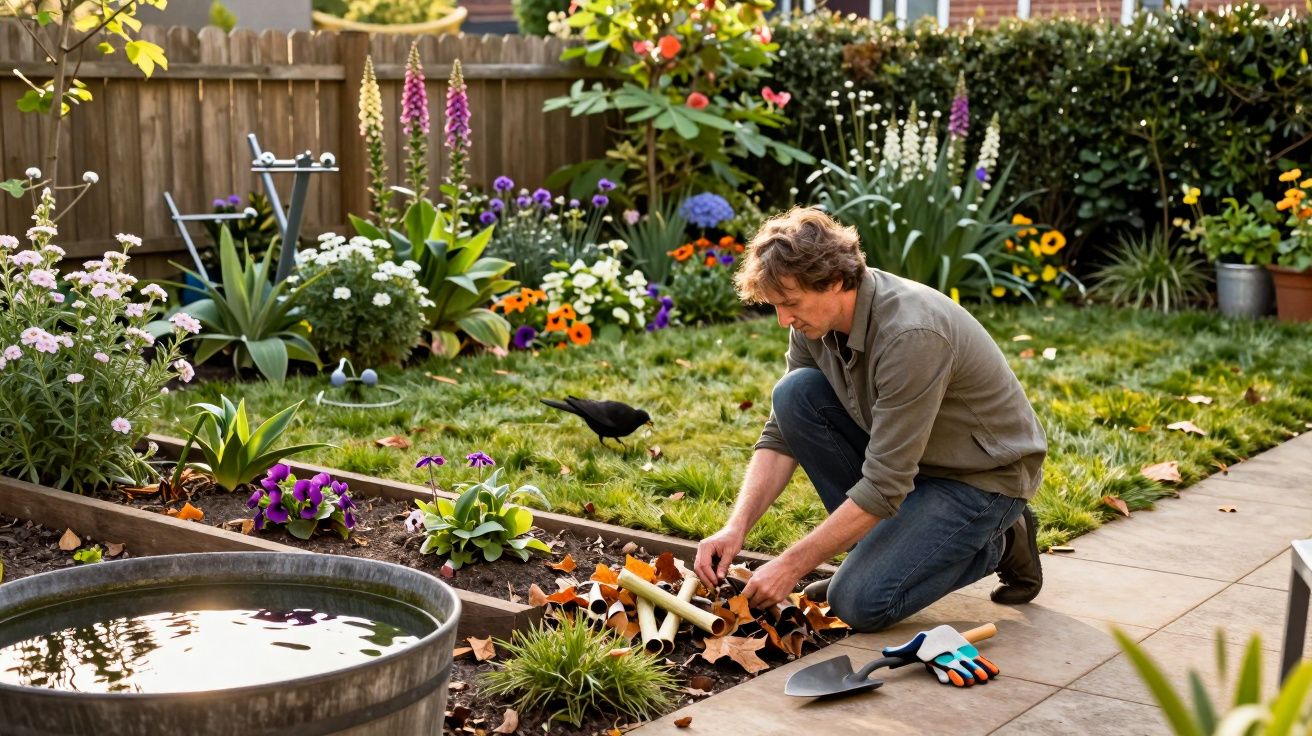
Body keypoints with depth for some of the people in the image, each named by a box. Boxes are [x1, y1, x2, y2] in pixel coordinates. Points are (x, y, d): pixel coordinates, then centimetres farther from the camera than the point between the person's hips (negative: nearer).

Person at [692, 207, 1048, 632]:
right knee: (794, 394, -13)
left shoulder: (912, 335, -34)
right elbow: (781, 436, -4)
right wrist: (736, 528, -17)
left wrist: (792, 565, -28)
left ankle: (997, 544, 4)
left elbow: (884, 485, -32)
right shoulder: (815, 321, -9)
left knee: (862, 603, -21)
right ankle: (875, 547, 1)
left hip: (984, 475, -8)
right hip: (903, 452, 8)